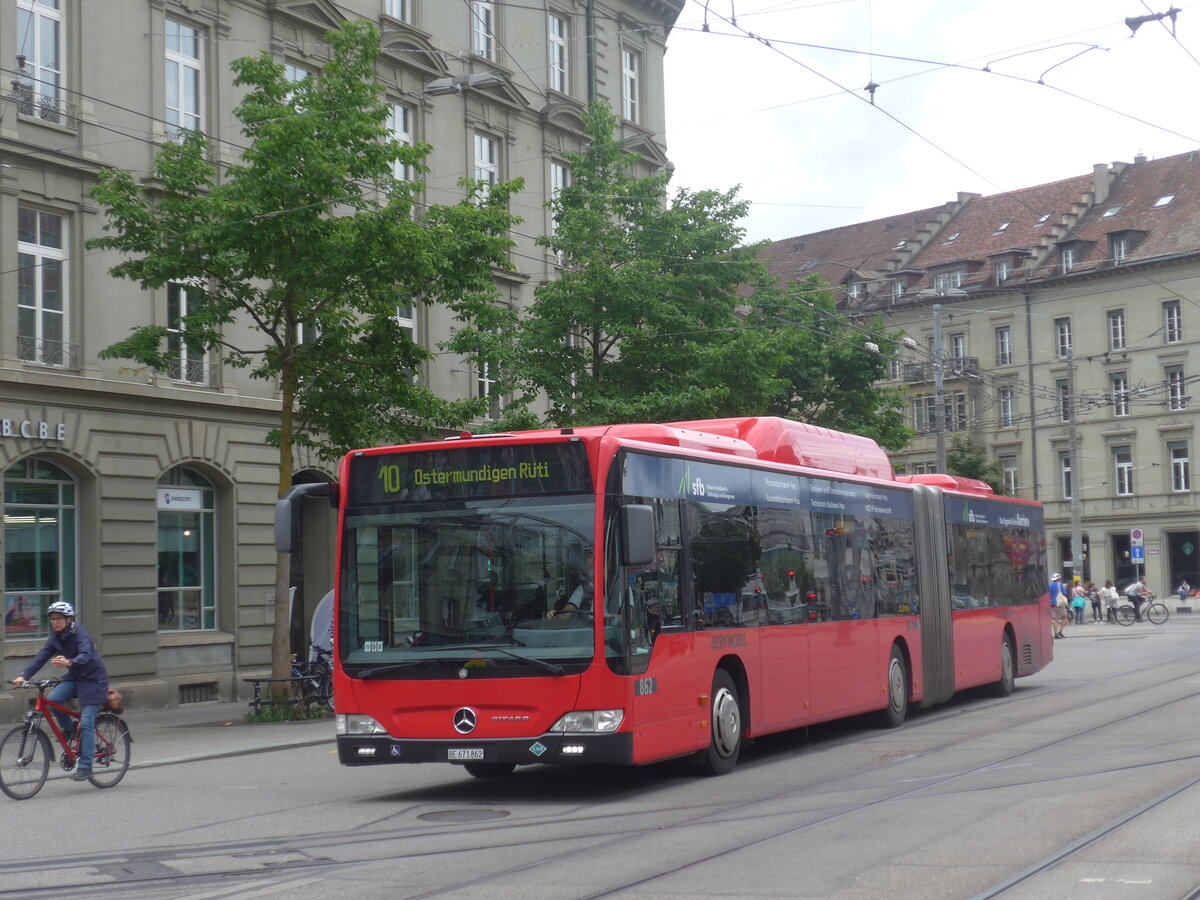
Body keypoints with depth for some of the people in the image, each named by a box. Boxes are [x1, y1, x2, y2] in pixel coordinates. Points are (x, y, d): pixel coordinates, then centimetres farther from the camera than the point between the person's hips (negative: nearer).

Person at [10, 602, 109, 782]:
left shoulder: (79, 633, -18)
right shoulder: (55, 638, 2)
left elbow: (85, 655, -35)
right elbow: (41, 657, -6)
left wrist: (69, 662, -56)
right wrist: (23, 676, -21)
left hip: (92, 679, -6)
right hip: (74, 677, 6)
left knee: (86, 723, -13)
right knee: (51, 700, -21)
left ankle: (85, 767, -10)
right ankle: (69, 731, 4)